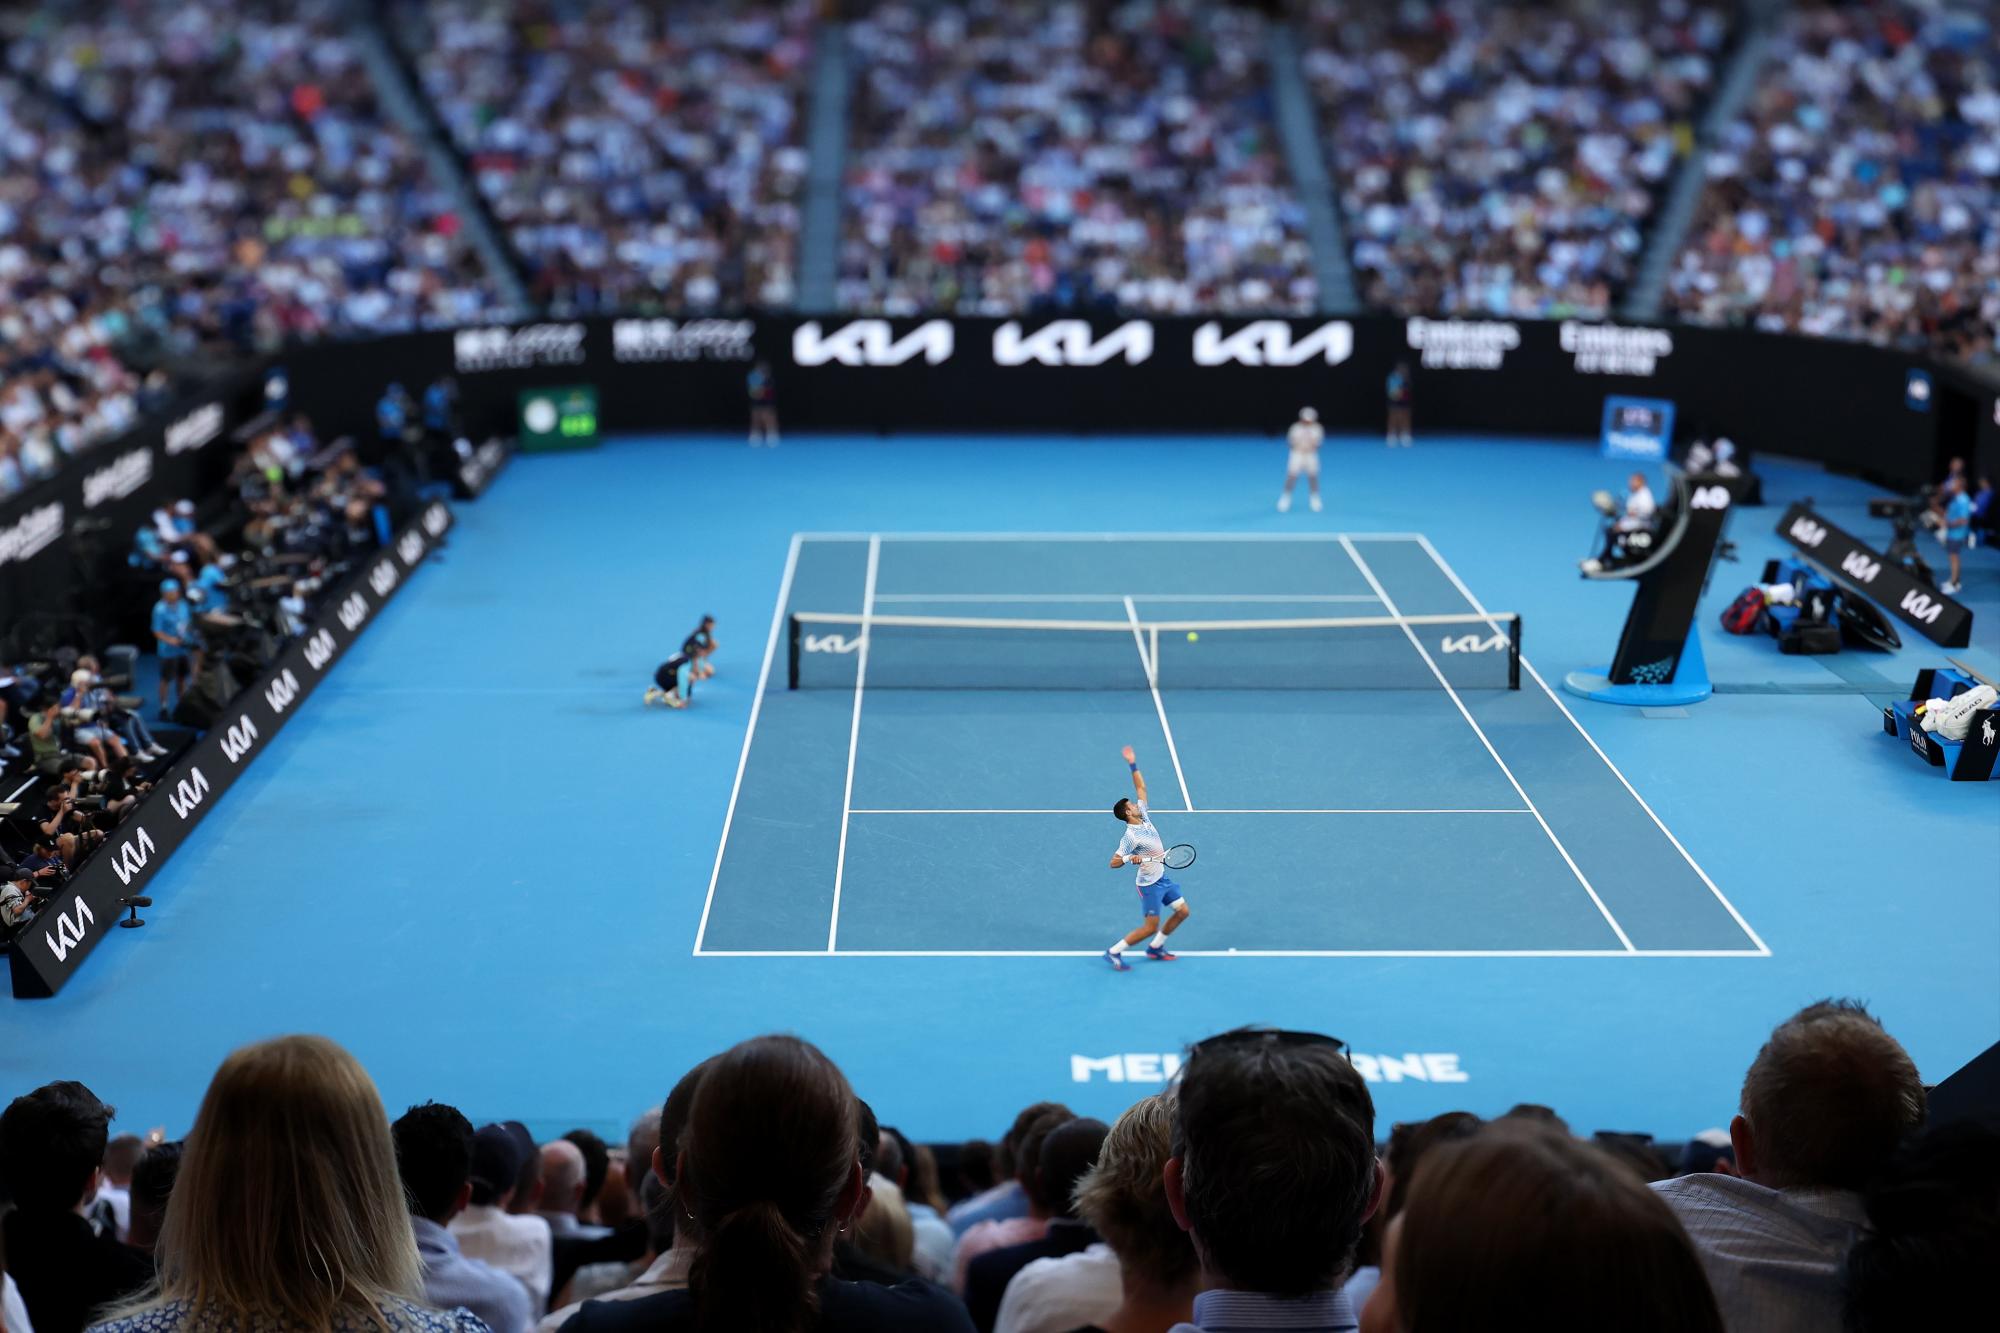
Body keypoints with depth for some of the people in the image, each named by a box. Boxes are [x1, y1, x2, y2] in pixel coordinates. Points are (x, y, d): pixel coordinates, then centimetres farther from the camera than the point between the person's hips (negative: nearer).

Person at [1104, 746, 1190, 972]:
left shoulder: (1144, 817, 1)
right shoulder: (1130, 836, -21)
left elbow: (1141, 787, 7)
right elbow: (1113, 862, -22)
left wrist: (1133, 765, 1)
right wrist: (1129, 858, -39)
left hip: (1163, 877, 9)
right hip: (1149, 884, -9)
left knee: (1182, 911, 11)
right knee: (1150, 927, -9)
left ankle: (1155, 948, 22)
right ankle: (1114, 952, 1)